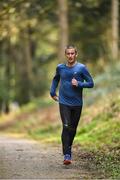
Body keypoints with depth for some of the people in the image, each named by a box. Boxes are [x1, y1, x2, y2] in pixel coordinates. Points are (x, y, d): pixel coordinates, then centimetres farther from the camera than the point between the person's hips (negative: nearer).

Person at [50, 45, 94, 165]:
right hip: (64, 103, 0)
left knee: (73, 129, 9)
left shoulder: (81, 68, -5)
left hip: (77, 104, 0)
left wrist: (79, 84, -18)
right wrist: (52, 92, 16)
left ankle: (69, 148, 33)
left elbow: (91, 83, -3)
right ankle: (67, 155, -15)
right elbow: (55, 79, 24)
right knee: (66, 127, -12)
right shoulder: (60, 68, 3)